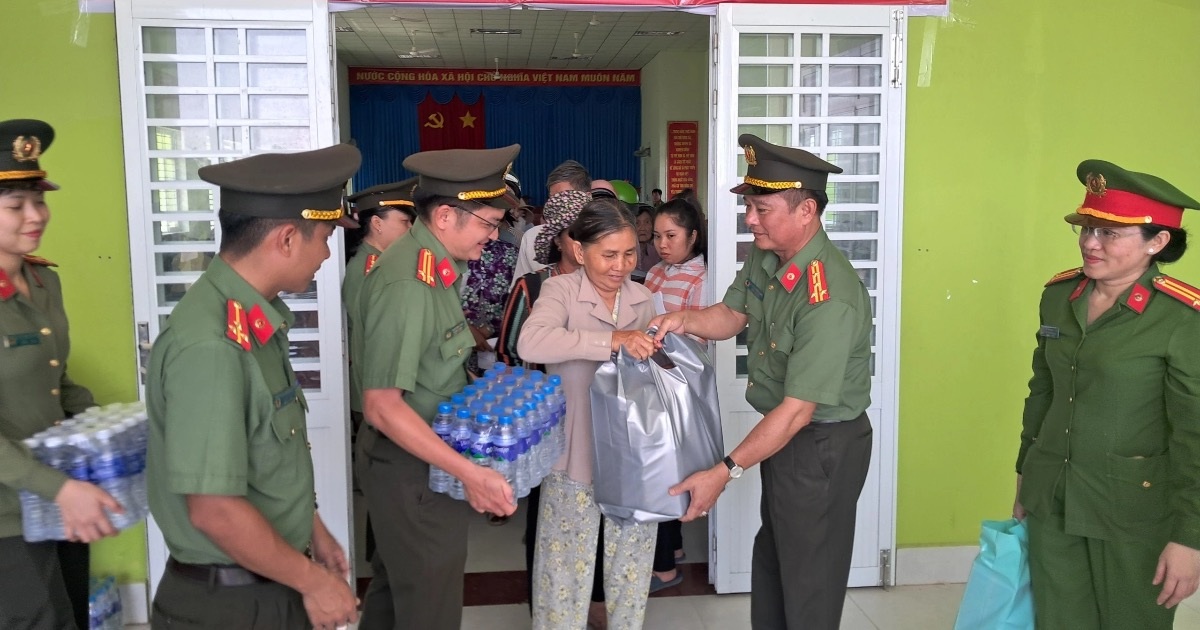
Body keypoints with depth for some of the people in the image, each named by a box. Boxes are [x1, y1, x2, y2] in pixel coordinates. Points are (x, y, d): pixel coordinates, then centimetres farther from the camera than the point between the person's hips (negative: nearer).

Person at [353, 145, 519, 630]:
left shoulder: (433, 263, 3)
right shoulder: (408, 284, -27)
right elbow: (382, 406, -29)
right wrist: (468, 472, -31)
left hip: (415, 459, 9)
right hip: (414, 467, -9)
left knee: (400, 583, 26)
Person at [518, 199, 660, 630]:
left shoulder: (642, 299, 5)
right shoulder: (560, 290, -11)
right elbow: (530, 343, -31)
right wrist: (611, 340, -36)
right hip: (576, 453, -4)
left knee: (632, 560, 17)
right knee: (568, 564, 8)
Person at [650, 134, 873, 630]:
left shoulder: (829, 298, -32)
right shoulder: (764, 257, -5)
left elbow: (797, 411, -30)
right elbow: (731, 315, 11)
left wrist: (724, 473, -28)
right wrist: (685, 320, -11)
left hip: (823, 445, -9)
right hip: (780, 432, 9)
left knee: (809, 581, 9)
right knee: (770, 557, 25)